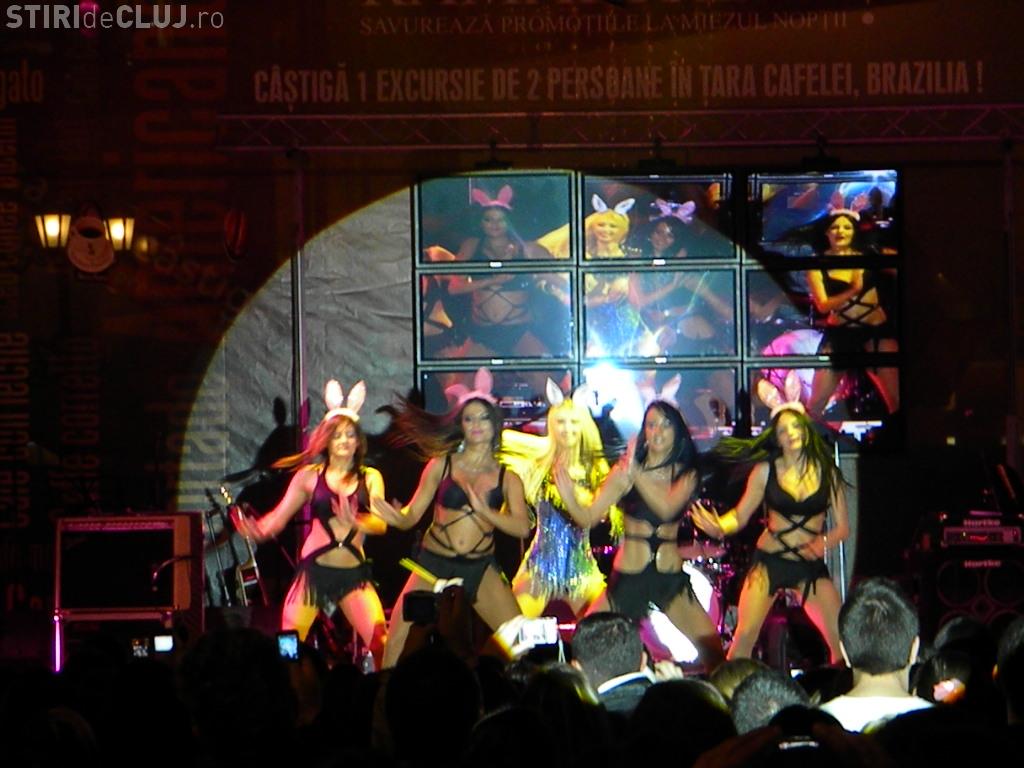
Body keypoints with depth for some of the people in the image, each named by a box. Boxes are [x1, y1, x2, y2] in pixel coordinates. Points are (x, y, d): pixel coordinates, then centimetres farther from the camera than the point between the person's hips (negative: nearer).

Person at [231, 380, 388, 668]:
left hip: (354, 574, 1)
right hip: (314, 570, -1)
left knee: (381, 643, -13)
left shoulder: (370, 477, 6)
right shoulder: (310, 475, 4)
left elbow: (380, 523, -8)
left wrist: (355, 523, -29)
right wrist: (257, 529, -18)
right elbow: (279, 516, 3)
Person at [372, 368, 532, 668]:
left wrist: (484, 511, -23)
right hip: (434, 564, -1)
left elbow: (522, 527, -8)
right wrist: (395, 517, -21)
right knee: (397, 642, -12)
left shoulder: (507, 478, 6)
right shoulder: (441, 465, 3)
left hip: (481, 569, 1)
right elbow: (412, 515, 2)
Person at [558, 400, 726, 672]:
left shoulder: (685, 475, 3)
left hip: (670, 577, 1)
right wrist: (569, 497, -26)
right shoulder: (624, 471, 0)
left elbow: (668, 507, -17)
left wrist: (636, 473, -25)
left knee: (712, 648, -8)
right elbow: (589, 517, -7)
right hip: (629, 575, -1)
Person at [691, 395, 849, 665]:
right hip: (769, 561, -1)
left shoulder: (826, 471, -1)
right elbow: (740, 515, 3)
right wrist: (719, 526, -19)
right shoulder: (765, 470, -3)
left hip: (811, 565, 1)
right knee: (745, 636, -12)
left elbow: (842, 527, 2)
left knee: (842, 639, -10)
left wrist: (824, 543, -20)